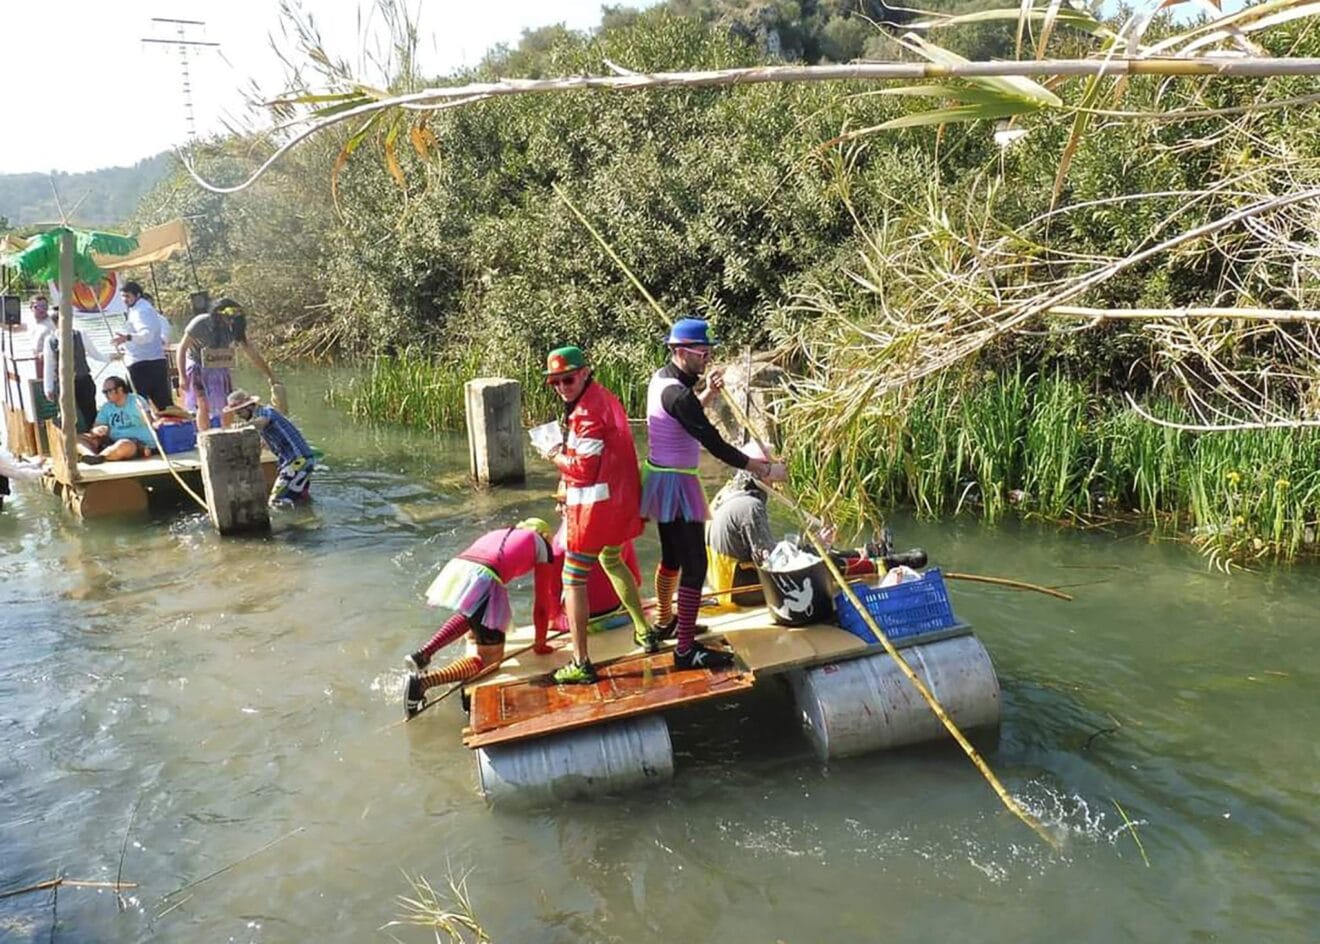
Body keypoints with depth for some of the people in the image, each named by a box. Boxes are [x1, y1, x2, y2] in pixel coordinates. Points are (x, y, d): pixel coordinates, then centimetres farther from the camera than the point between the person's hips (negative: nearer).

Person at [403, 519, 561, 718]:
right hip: (483, 581, -6)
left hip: (455, 570, 6)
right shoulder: (540, 544, 22)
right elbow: (541, 599, 20)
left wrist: (475, 628, 60)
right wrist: (540, 642, 32)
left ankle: (423, 654, 19)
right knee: (489, 660, 5)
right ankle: (424, 682, -16)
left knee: (470, 615, 39)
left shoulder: (498, 534, 37)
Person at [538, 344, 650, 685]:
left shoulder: (588, 411, -18)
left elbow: (584, 467, -19)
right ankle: (643, 629, 41)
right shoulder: (605, 398, 11)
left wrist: (555, 456, -4)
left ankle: (581, 665, 0)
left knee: (573, 579, -2)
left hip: (596, 507, -10)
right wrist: (568, 451, 6)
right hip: (622, 500, 10)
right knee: (611, 559, 32)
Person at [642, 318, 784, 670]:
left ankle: (664, 622, 42)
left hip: (661, 479, 10)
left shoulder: (662, 378, 6)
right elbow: (714, 444, -26)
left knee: (672, 556, 25)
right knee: (694, 565, -6)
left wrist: (708, 394, 6)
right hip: (676, 484, -10)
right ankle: (686, 649, -2)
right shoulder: (677, 394, -24)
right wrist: (760, 468, -21)